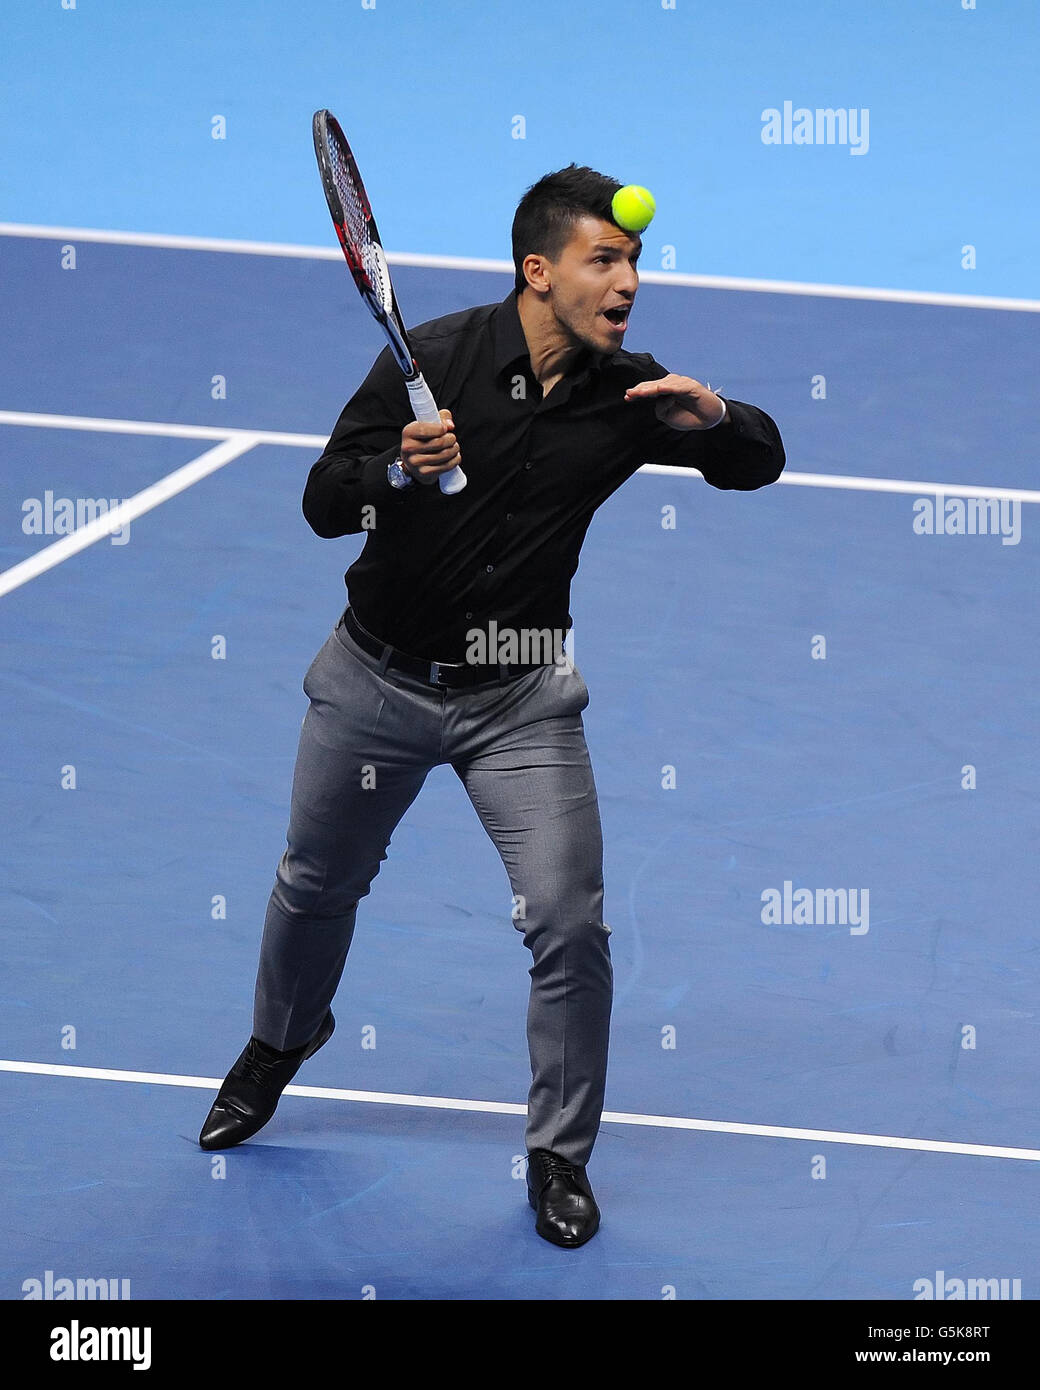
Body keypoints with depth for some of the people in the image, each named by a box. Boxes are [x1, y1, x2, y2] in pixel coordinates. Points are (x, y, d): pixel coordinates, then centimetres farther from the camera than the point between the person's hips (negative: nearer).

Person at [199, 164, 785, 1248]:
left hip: (517, 700, 1)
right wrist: (400, 468, -35)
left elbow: (761, 464, 1)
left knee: (570, 926, -11)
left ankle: (559, 1156, 8)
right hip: (378, 678, 0)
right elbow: (323, 500, -14)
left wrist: (714, 416, -22)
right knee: (319, 884, 19)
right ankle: (280, 1045, 51)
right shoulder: (431, 358, -15)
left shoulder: (626, 393, -9)